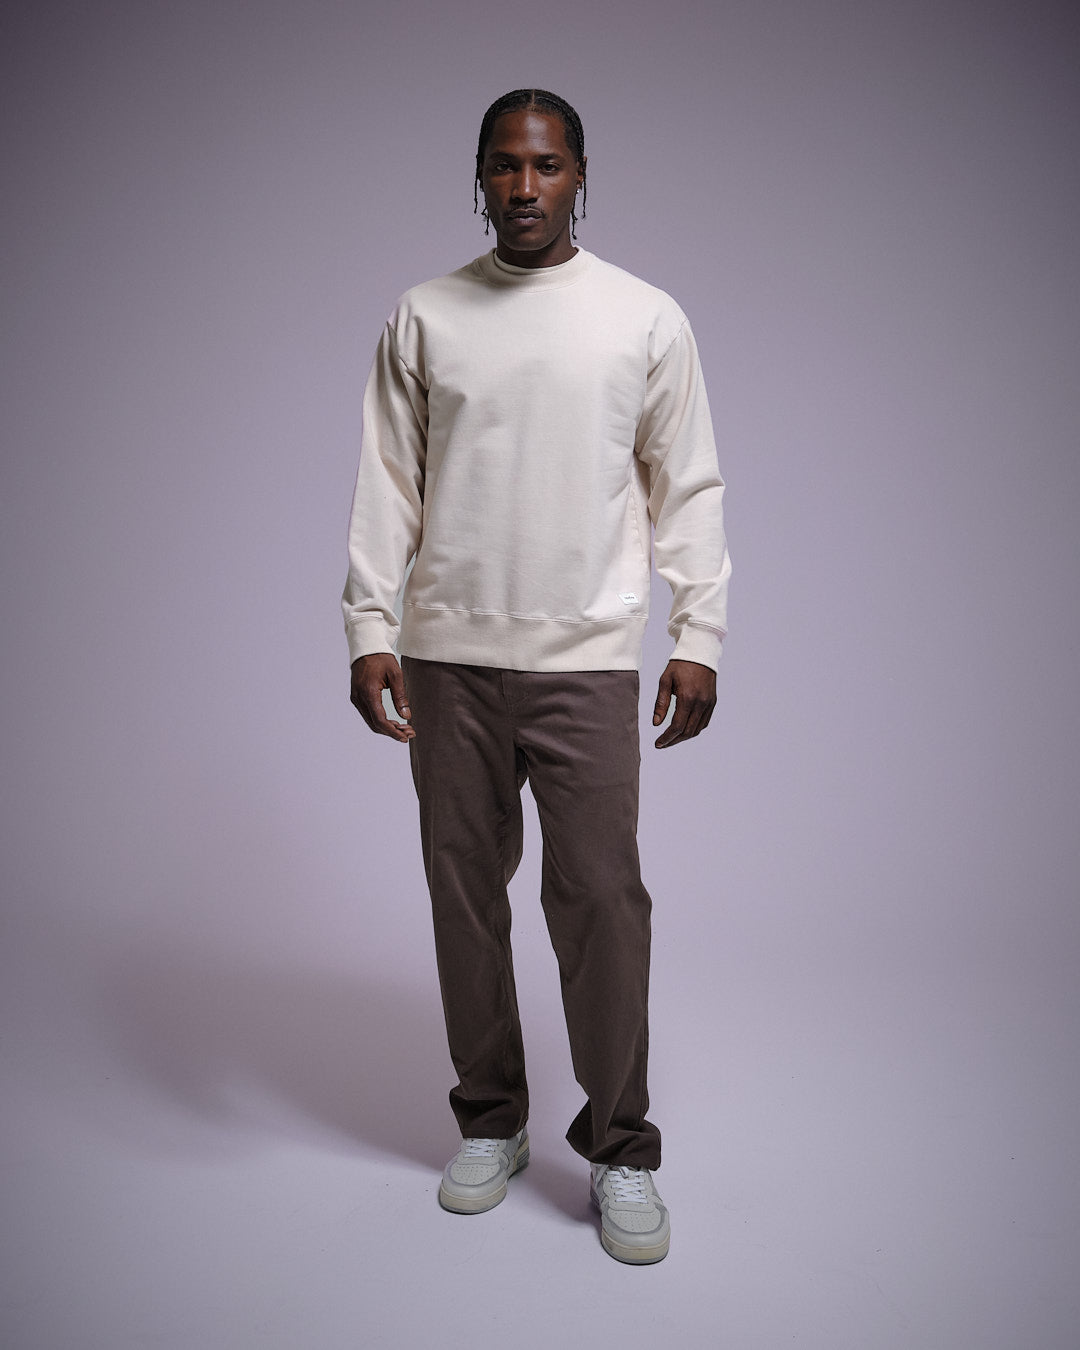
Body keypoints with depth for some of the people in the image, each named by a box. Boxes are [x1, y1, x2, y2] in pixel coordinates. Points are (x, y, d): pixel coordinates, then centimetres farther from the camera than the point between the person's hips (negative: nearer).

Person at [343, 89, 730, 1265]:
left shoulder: (648, 318, 5)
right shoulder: (423, 317, 9)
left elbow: (688, 488, 4)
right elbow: (387, 485, 6)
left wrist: (698, 637, -3)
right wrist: (370, 631, -2)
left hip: (586, 658, -2)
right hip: (447, 656, 2)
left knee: (600, 899, -3)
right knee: (464, 892, 9)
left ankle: (621, 1151, 13)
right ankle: (489, 1123, 26)